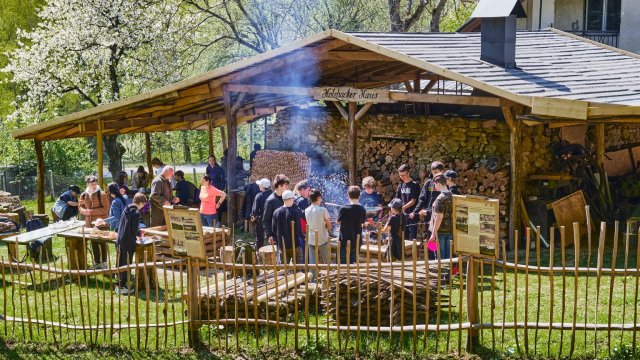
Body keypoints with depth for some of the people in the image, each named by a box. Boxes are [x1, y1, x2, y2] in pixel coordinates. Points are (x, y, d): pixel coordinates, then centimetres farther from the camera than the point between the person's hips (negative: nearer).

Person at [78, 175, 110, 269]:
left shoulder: (101, 194, -11)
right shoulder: (84, 195, 5)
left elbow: (105, 209, -14)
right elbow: (80, 206, 15)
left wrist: (91, 211, -20)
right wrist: (84, 211, -9)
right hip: (89, 223, 5)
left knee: (102, 243, 3)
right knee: (94, 243, 13)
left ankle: (104, 262, 14)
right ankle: (97, 262, 24)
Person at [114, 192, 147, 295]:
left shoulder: (126, 210, 9)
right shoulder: (136, 213, -13)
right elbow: (134, 229, -17)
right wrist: (139, 234, 6)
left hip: (119, 240, 7)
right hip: (129, 242, -7)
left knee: (120, 263, 15)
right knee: (127, 264, 0)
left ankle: (119, 285, 24)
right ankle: (122, 286, 2)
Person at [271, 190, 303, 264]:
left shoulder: (276, 212, -1)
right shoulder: (295, 212, -15)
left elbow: (273, 228, 6)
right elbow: (298, 229, -14)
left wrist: (274, 239, 18)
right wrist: (301, 239, -1)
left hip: (281, 245, 4)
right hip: (294, 244, -4)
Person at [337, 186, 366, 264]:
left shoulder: (344, 209, -14)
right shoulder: (362, 210, -5)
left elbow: (338, 221, -2)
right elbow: (362, 223, 8)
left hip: (345, 240, -3)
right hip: (357, 240, 3)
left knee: (343, 263, 5)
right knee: (353, 262, 14)